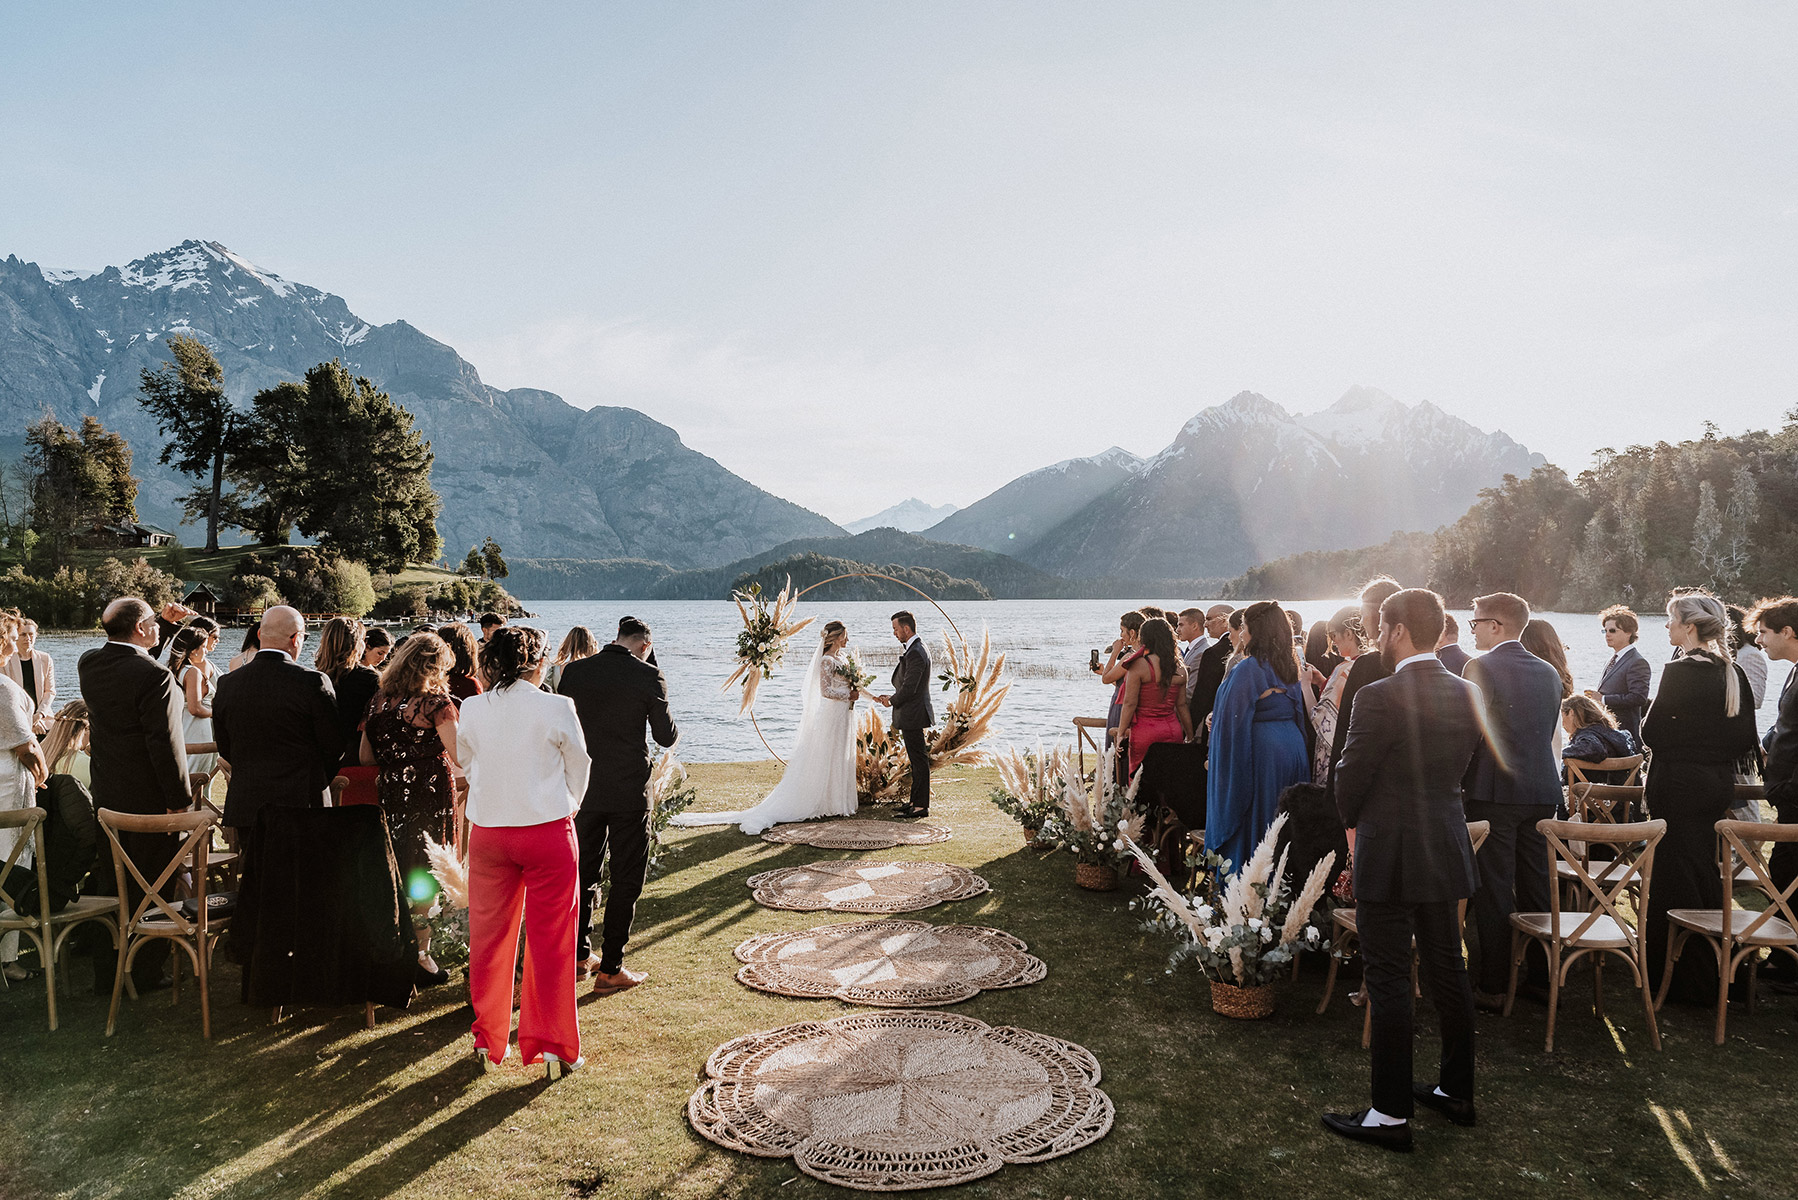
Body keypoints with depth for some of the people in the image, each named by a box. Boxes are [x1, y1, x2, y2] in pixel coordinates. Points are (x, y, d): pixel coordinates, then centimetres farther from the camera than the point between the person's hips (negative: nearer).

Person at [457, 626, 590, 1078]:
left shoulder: (471, 709, -3)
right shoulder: (557, 707, -12)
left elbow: (465, 762, 13)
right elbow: (579, 769, 0)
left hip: (487, 832, 3)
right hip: (548, 830, -3)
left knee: (488, 936, 16)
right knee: (549, 940, 7)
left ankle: (488, 1040, 27)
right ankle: (553, 1045, 14)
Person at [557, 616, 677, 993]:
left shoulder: (574, 671, -1)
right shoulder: (649, 676, -12)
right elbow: (666, 736, -7)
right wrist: (676, 729, 14)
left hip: (583, 788, 4)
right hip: (629, 791, -4)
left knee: (583, 873, 19)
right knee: (626, 879, 6)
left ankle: (580, 956, 30)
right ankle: (610, 969, 9)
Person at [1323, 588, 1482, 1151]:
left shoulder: (1379, 697, -19)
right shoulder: (1467, 694, 3)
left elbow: (1350, 780, -12)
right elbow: (1461, 768, 11)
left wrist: (1357, 823, 7)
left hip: (1389, 856, -7)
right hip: (1447, 849, 7)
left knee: (1389, 983, 0)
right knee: (1447, 973, 18)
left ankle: (1390, 1115, 8)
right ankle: (1456, 1091, 32)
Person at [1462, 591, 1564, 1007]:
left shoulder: (1481, 667, -9)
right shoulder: (1549, 672, 11)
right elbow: (1553, 736, 18)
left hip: (1494, 790, -6)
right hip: (1542, 791, 6)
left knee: (1493, 890, -2)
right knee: (1537, 887, 13)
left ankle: (1492, 985, 2)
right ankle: (1541, 978, 21)